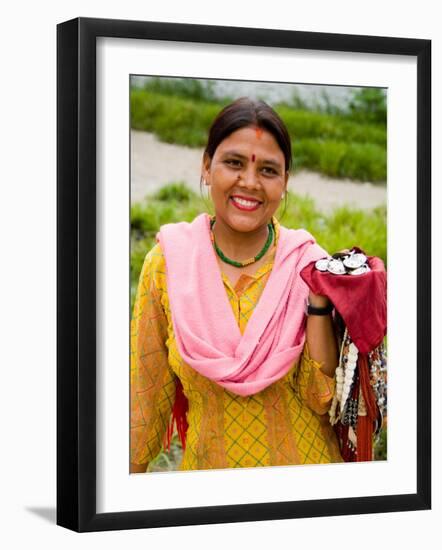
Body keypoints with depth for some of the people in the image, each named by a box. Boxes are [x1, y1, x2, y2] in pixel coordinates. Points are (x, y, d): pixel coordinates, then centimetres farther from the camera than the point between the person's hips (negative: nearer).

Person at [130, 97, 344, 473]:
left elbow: (322, 398, -13)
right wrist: (133, 469, 0)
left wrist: (318, 300, -22)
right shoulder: (166, 263, -11)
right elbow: (148, 394, -2)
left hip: (303, 459, 0)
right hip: (208, 463, 0)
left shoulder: (307, 264, -12)